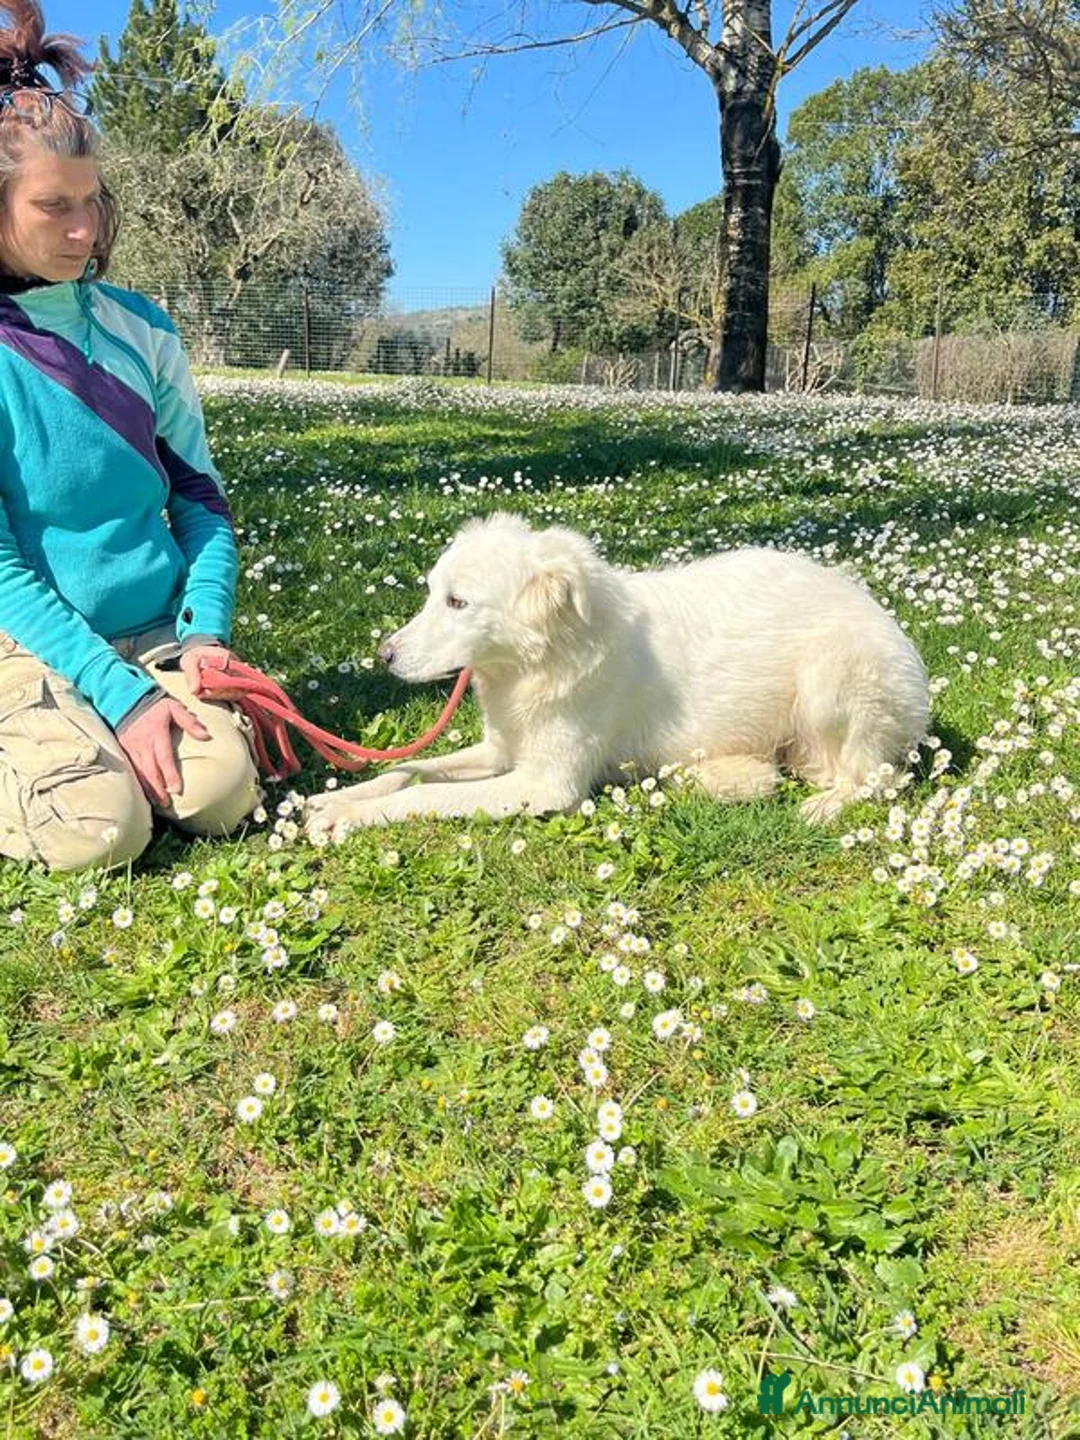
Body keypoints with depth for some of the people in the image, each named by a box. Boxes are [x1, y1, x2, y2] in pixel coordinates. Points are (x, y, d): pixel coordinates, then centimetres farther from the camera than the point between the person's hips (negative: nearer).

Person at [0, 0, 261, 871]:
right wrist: (121, 693, -20)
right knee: (99, 829, -24)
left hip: (158, 631, 3)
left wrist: (207, 633, -8)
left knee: (221, 794, -19)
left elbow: (199, 494, 6)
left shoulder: (140, 328, 2)